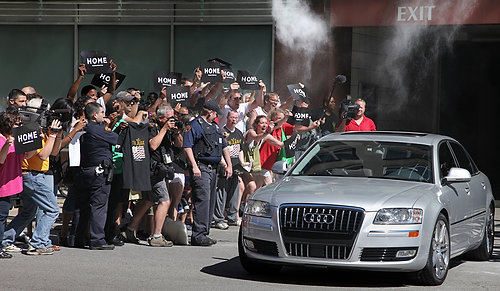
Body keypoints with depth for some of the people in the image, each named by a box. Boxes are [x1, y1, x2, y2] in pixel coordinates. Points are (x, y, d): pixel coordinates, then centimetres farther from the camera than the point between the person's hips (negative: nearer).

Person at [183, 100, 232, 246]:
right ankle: (198, 235, -15)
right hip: (200, 169, -9)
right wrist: (194, 166, -20)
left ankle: (204, 233, 14)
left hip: (213, 169, 9)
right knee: (202, 201, -14)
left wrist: (229, 165, 19)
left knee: (211, 202, 9)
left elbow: (224, 146, 27)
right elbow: (187, 147, -13)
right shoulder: (194, 125, -5)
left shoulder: (215, 126, 21)